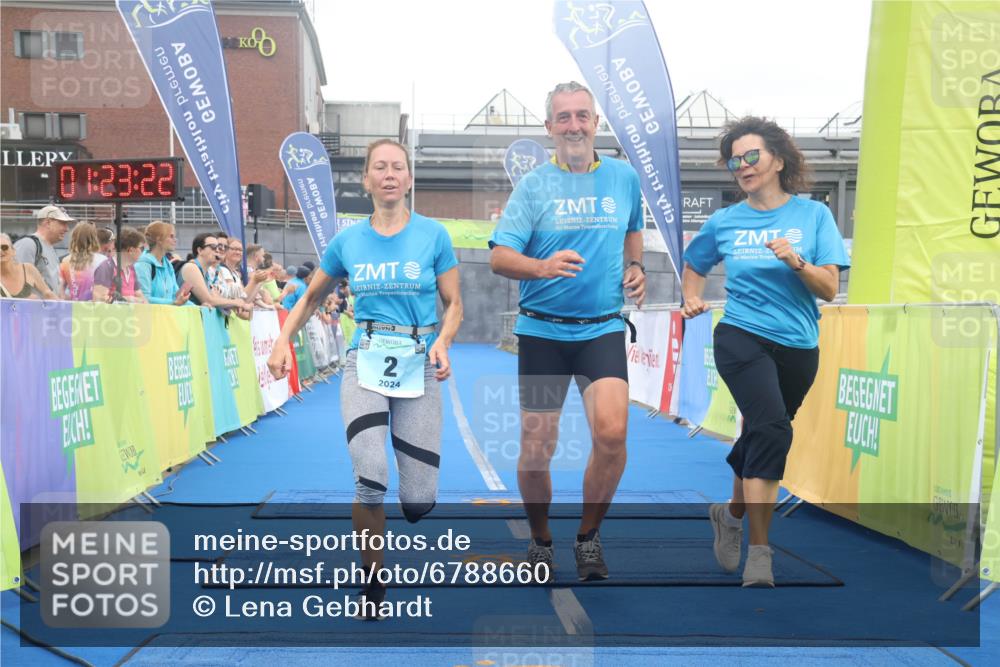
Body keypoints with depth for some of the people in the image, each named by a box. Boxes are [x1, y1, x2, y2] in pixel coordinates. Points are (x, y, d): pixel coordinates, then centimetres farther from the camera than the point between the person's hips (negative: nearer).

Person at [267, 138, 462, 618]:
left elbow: (454, 304, 5)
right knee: (370, 478, -19)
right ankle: (373, 582, 5)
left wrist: (443, 343, -15)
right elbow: (312, 296, 18)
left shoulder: (433, 234, 0)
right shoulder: (348, 241, 5)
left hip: (419, 366, 0)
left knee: (419, 499, -3)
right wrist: (283, 340, 4)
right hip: (366, 363, 1)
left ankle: (406, 511, 38)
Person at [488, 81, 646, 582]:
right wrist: (544, 267, -29)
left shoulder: (624, 177, 7)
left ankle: (589, 536, 7)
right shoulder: (533, 185, -2)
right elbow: (499, 259, -9)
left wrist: (636, 267, 8)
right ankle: (540, 541, 28)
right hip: (542, 330, -1)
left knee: (612, 433, -18)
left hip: (603, 328, 1)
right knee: (536, 448, 3)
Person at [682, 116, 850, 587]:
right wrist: (692, 299, 1)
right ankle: (758, 553, -19)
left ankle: (731, 514, 42)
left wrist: (795, 261, -20)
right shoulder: (725, 221, 4)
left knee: (763, 437, 15)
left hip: (798, 348, 2)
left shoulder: (813, 214, 2)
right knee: (773, 429, -24)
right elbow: (693, 266, 20)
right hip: (742, 337, -2)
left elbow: (829, 289, -3)